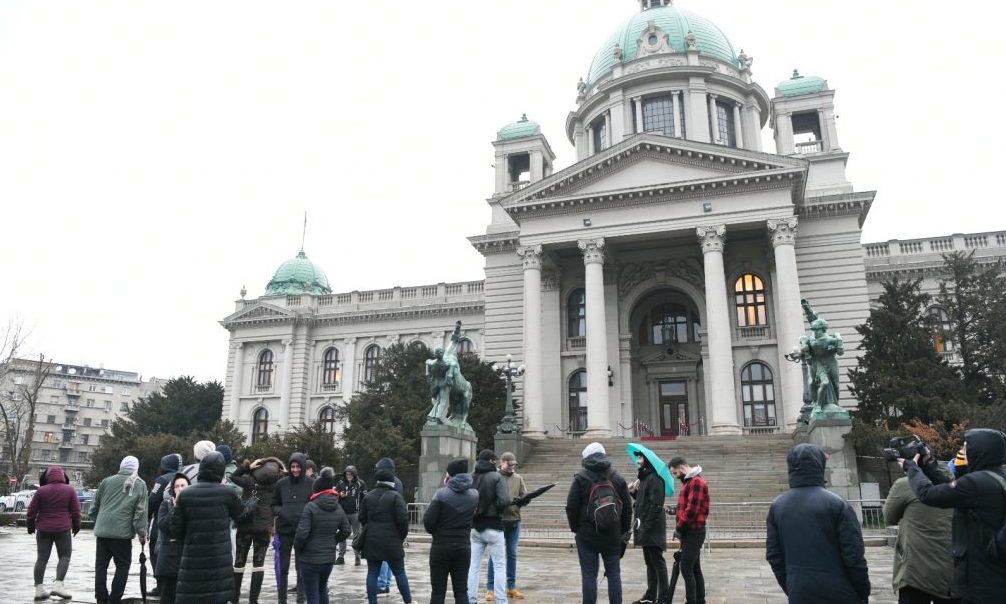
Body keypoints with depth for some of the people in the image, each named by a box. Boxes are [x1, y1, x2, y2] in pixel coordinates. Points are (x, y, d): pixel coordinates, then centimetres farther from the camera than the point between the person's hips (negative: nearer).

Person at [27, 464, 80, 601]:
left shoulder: (41, 491, -1)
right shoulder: (70, 490, -3)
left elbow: (32, 511, 2)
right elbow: (76, 511, 0)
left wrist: (30, 526, 17)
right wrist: (76, 526, 14)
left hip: (43, 530, 2)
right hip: (63, 529, -2)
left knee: (42, 558, 7)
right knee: (65, 556, 5)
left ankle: (38, 588, 7)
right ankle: (58, 584, -7)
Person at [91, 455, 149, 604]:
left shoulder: (107, 481, 7)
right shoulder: (140, 485, 0)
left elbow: (95, 506, 12)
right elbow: (141, 512, -5)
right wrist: (142, 533, -1)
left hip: (102, 530, 3)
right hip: (123, 532, -3)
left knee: (101, 565, 13)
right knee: (122, 565, 7)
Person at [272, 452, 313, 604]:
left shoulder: (311, 483, -6)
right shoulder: (281, 483, 0)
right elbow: (274, 505, 10)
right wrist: (280, 512, -9)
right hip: (285, 529, 2)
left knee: (301, 567, 6)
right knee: (283, 568, 10)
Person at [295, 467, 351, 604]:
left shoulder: (311, 506, -15)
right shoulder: (338, 508, 2)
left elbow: (302, 533, -19)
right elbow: (346, 531, 8)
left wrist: (297, 547, -2)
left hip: (310, 558, -5)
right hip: (329, 557, 5)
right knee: (322, 589, 25)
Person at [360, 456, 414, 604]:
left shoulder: (368, 496, 5)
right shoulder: (395, 496, -9)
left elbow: (362, 518, 8)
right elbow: (402, 519, -13)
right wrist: (403, 535, 1)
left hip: (371, 541, 3)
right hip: (391, 541, -3)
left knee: (372, 573, 8)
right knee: (399, 572, 8)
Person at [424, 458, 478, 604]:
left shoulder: (442, 493, -13)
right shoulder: (474, 495, 1)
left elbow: (428, 520, -14)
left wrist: (434, 531, 8)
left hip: (441, 547, -4)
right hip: (464, 547, 4)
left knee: (438, 591, 5)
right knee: (461, 591, 9)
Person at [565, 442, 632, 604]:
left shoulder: (581, 478, -6)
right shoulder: (618, 478, 6)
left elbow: (571, 507, -6)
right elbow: (627, 508, 9)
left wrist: (575, 528, 7)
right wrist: (624, 532, 16)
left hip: (587, 536, -3)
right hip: (613, 536, 3)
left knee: (589, 575, 2)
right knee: (614, 574, 11)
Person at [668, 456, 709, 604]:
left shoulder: (696, 482, -16)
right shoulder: (690, 481, 17)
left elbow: (692, 510, -22)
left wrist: (678, 528, -14)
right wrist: (675, 510, 10)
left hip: (693, 532, -10)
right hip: (691, 532, 10)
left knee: (686, 568, -9)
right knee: (694, 568, 12)